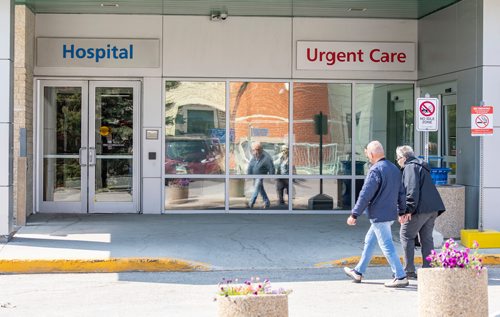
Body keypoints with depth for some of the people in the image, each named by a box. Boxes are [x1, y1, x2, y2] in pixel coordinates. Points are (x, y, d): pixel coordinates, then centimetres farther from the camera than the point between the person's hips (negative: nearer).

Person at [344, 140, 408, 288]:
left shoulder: (375, 170, -17)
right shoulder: (394, 169, 10)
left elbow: (365, 195, -19)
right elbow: (401, 192, 16)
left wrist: (354, 214, -14)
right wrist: (402, 211, 24)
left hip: (379, 216, -9)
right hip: (391, 214, 9)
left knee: (387, 246, -5)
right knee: (369, 241, 19)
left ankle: (400, 277, -5)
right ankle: (358, 272, 28)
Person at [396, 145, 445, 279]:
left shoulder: (410, 167, -7)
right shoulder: (421, 166, 23)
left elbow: (412, 190, -18)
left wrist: (407, 210, -19)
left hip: (421, 208, -9)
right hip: (432, 208, 9)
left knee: (406, 235, -1)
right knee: (426, 238, 11)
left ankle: (409, 270, -3)